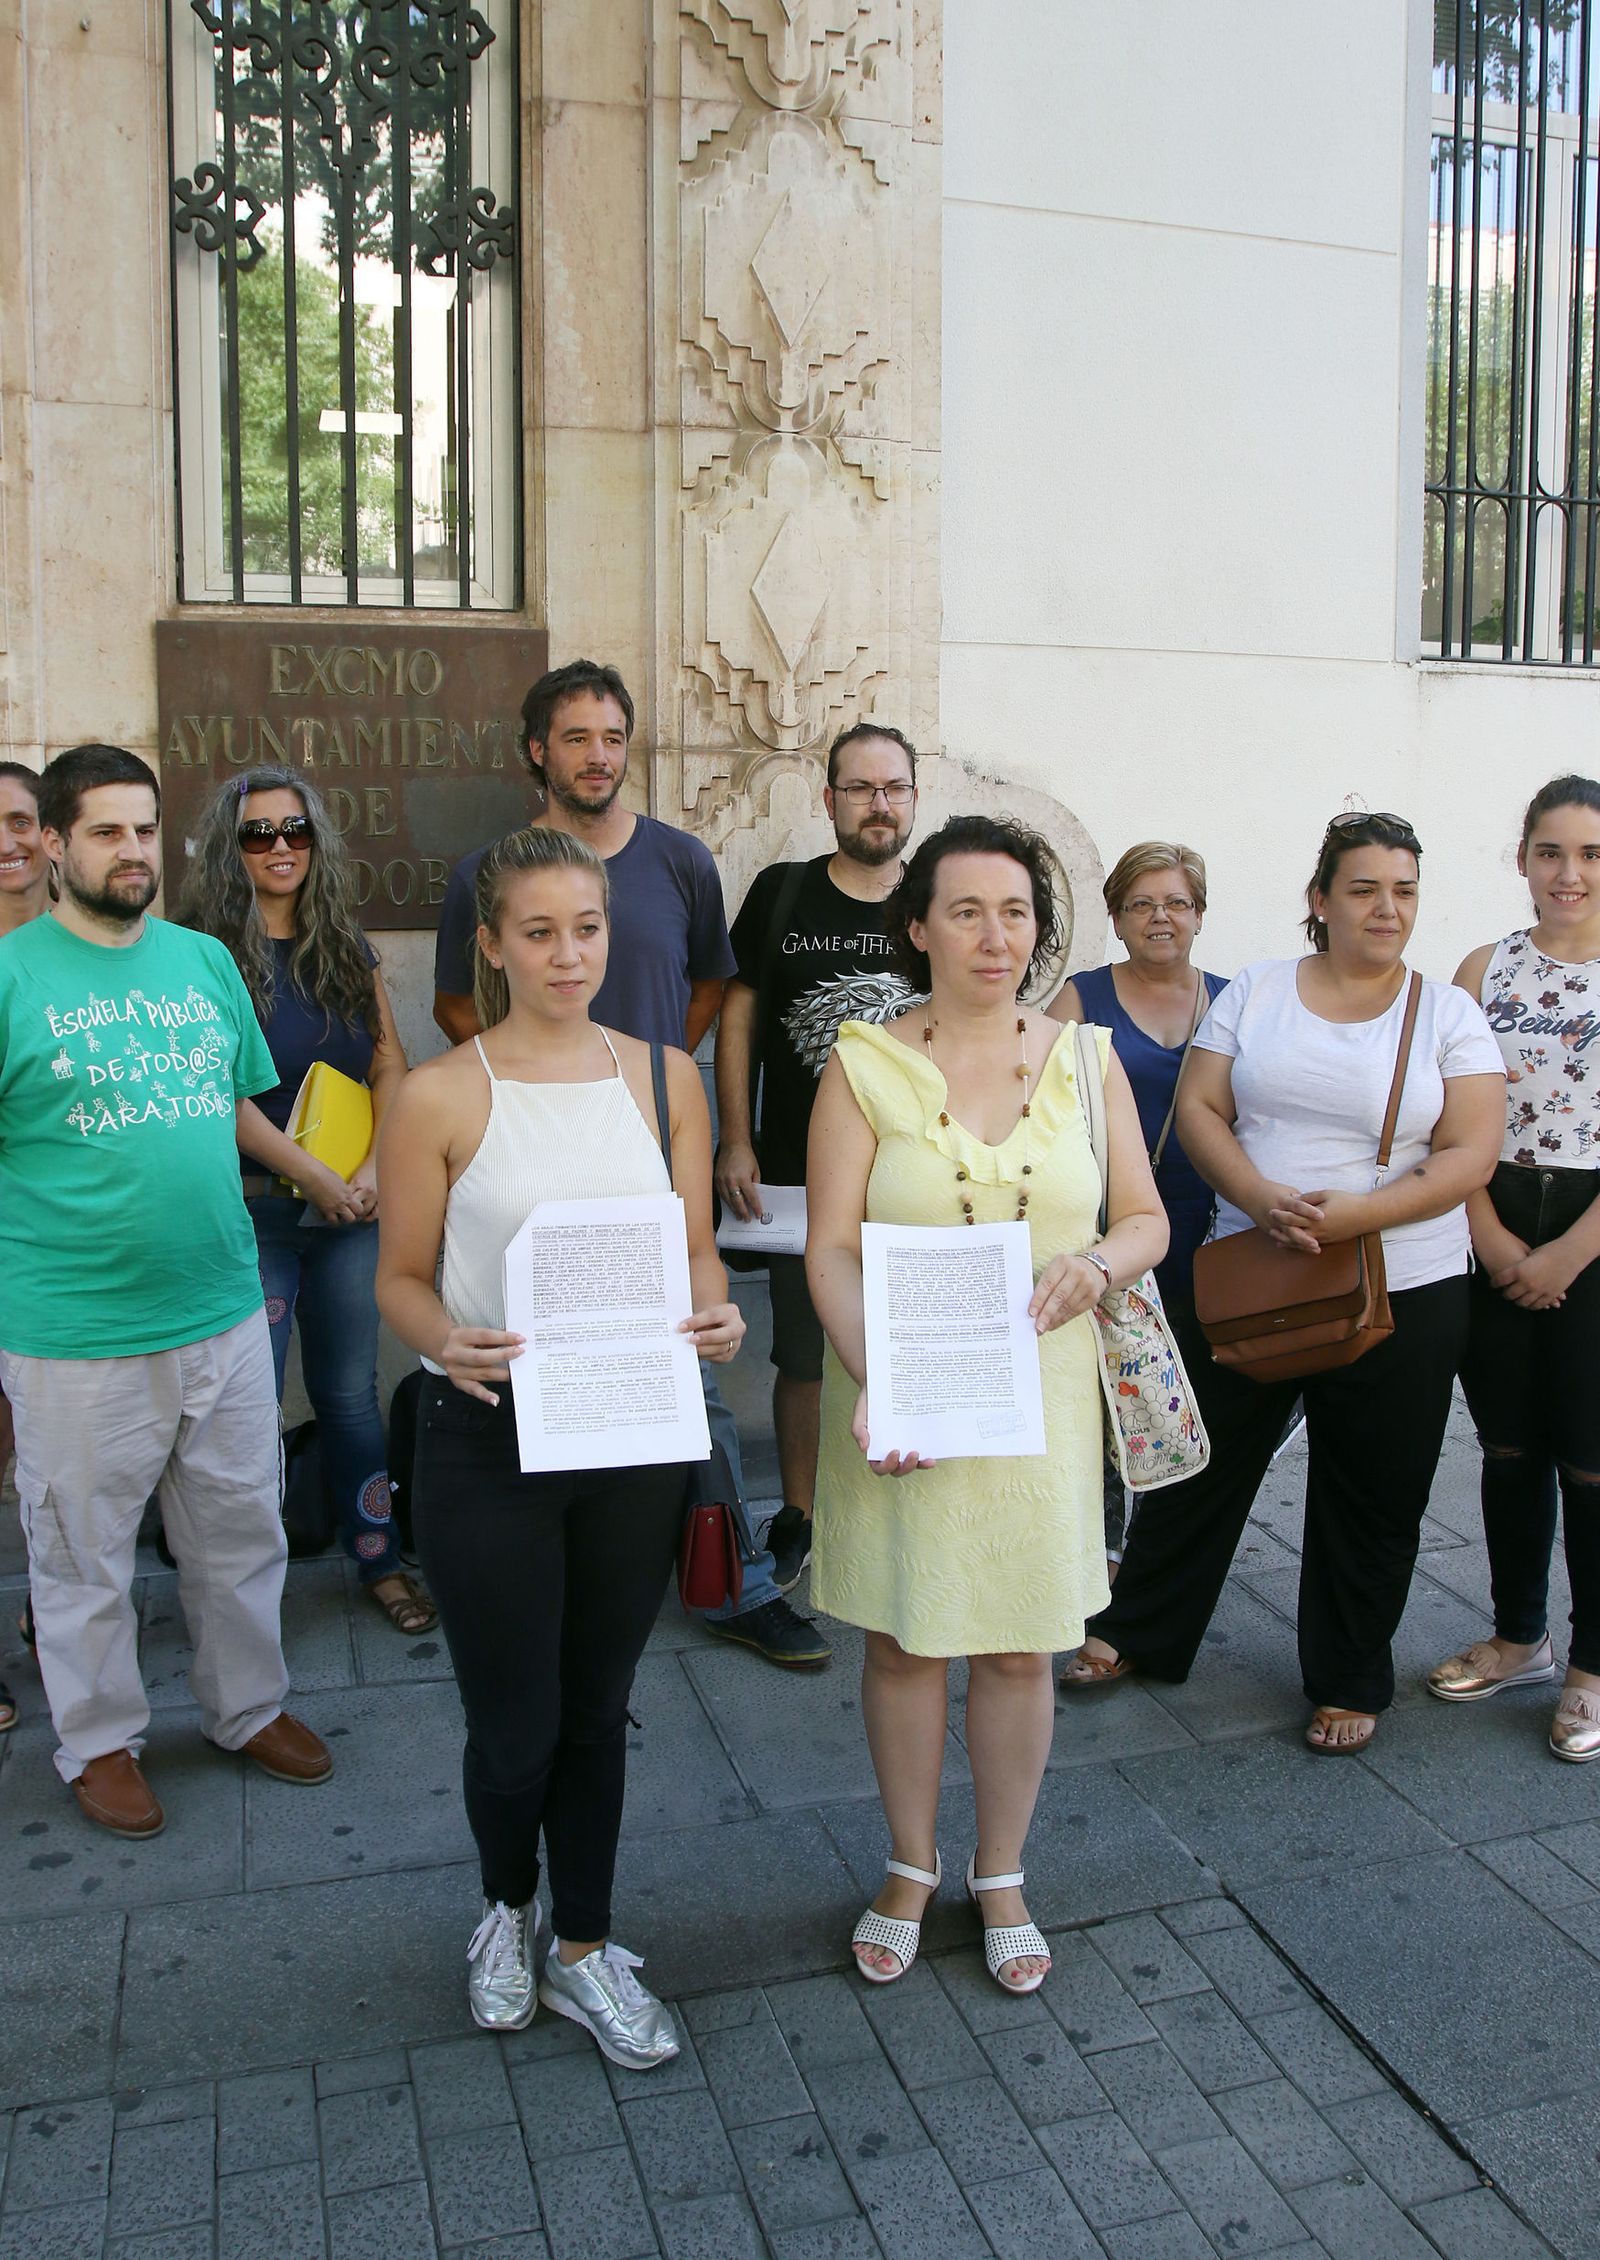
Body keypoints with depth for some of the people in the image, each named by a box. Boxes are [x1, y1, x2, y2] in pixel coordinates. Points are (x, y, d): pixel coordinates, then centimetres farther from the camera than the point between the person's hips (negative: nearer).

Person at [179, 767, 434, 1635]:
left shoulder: (346, 947, 10)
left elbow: (391, 1064, 8)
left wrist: (372, 1171, -5)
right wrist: (310, 1176, -13)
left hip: (351, 1205, 4)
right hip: (251, 1208, -4)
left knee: (350, 1392, 13)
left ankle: (379, 1559, 25)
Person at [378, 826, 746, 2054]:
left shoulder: (664, 1077, 2)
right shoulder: (441, 1096, -8)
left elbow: (696, 1247, 8)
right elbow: (402, 1276, -3)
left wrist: (716, 1317, -14)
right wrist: (450, 1341, -24)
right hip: (487, 1443, -3)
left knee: (597, 1710, 17)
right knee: (514, 1724, 8)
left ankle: (585, 1952, 38)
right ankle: (510, 1909, 41)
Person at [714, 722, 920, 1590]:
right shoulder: (781, 892, 3)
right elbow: (737, 1016, 5)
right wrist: (735, 1143, -3)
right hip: (798, 1174, 0)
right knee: (803, 1357, 8)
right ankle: (797, 1520, 24)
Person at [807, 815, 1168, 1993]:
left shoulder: (1084, 1058, 2)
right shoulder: (865, 1063, -5)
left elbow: (1147, 1218, 6)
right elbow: (832, 1249, -9)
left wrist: (1096, 1263, -17)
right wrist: (870, 1383, -22)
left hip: (1037, 1396, 2)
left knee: (1021, 1649, 12)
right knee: (902, 1639, 11)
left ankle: (1002, 1876, 35)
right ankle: (911, 1868, 35)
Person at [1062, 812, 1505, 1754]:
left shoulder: (1448, 1014, -1)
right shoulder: (1255, 992, 3)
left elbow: (1470, 1156, -8)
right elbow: (1199, 1108, -2)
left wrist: (1353, 1214, -22)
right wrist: (1263, 1200, -19)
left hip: (1402, 1295, -1)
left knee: (1370, 1498, 11)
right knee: (1202, 1462, 12)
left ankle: (1350, 1683, 30)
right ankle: (1137, 1632, 31)